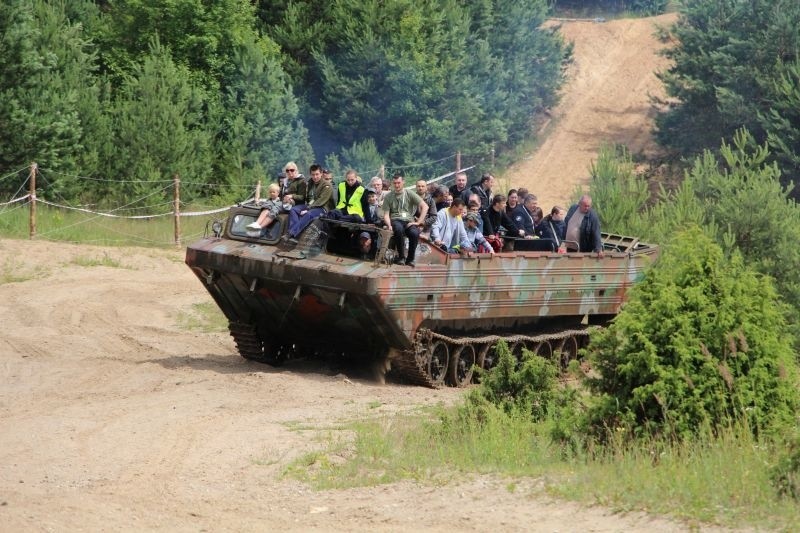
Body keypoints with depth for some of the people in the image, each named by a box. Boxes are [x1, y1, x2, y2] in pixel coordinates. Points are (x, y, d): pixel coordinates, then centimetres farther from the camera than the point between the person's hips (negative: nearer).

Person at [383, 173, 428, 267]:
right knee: (399, 229, -39)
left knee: (415, 233, -35)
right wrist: (389, 225, -14)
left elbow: (425, 206, 0)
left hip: (409, 220, 0)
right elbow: (386, 214, 7)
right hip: (395, 220, 0)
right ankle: (401, 256, -20)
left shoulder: (410, 194, 7)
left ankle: (410, 259, -12)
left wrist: (418, 222, -9)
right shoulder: (388, 197, 11)